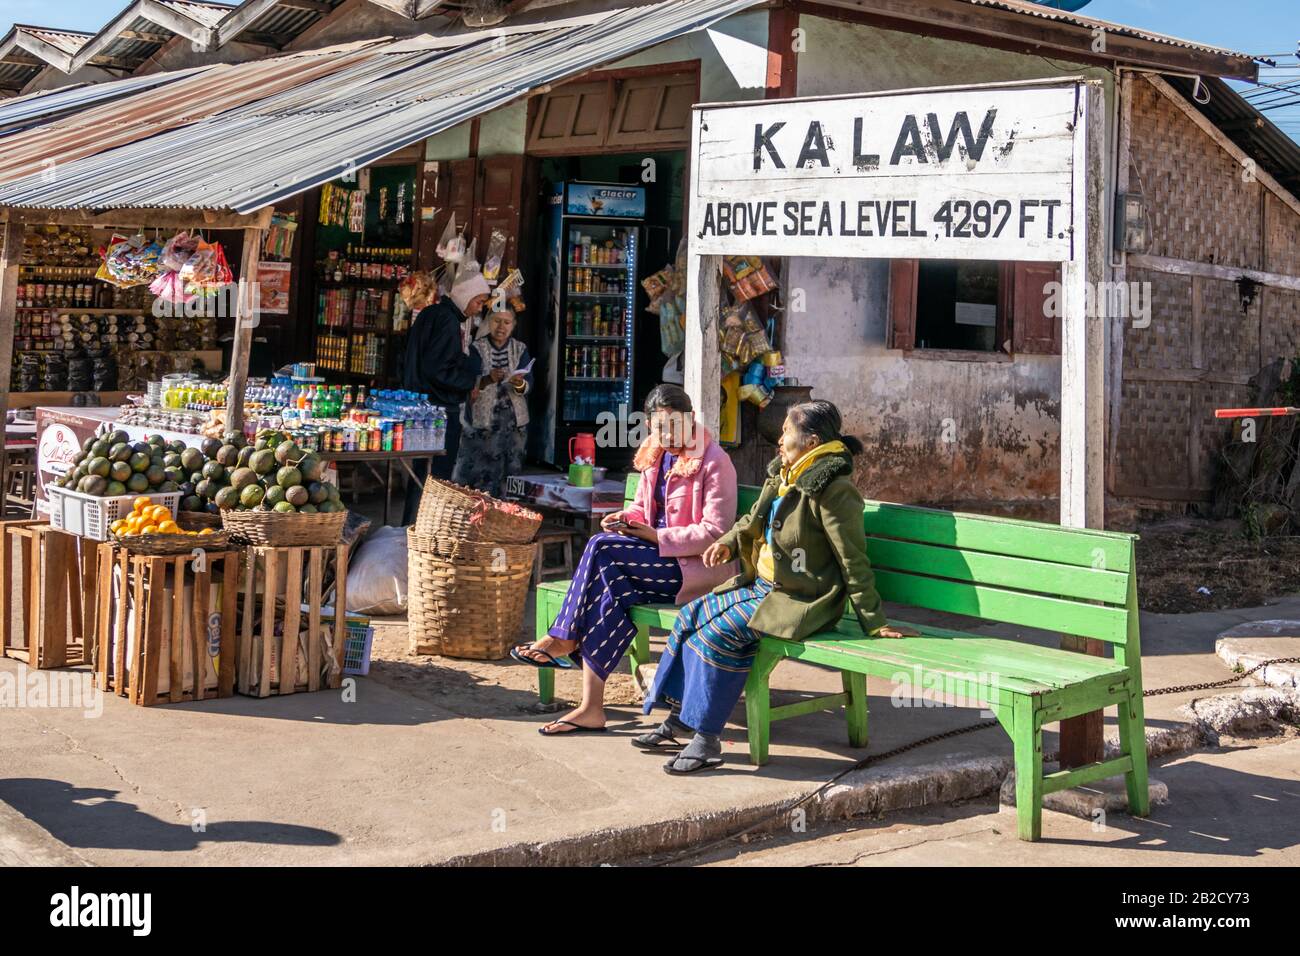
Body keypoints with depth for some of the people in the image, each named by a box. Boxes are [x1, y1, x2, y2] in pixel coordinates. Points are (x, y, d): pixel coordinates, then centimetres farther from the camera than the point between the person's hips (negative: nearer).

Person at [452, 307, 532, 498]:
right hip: (482, 419, -2)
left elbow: (529, 383, -2)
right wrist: (488, 379, -29)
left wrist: (520, 384, -25)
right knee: (479, 472, -7)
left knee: (510, 471, -1)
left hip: (512, 419, 2)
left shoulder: (520, 349, 8)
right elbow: (470, 384, -9)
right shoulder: (477, 348, 1)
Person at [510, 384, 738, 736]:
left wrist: (657, 536, -20)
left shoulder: (714, 462, -10)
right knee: (612, 591, -27)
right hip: (660, 560, 7)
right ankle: (591, 708, -32)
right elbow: (642, 506, 23)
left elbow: (715, 532, -16)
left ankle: (564, 638, -13)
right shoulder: (655, 456, 12)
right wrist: (626, 519, -2)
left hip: (699, 564, -7)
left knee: (602, 549, -26)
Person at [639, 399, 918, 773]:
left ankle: (707, 741, -15)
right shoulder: (784, 475, 9)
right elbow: (753, 521, 25)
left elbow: (853, 560, -18)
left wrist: (875, 623, -15)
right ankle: (679, 718, 4)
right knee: (693, 613, -1)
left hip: (801, 601, -9)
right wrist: (728, 542, 4)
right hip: (762, 585, 9)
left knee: (719, 631, -23)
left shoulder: (833, 488, -18)